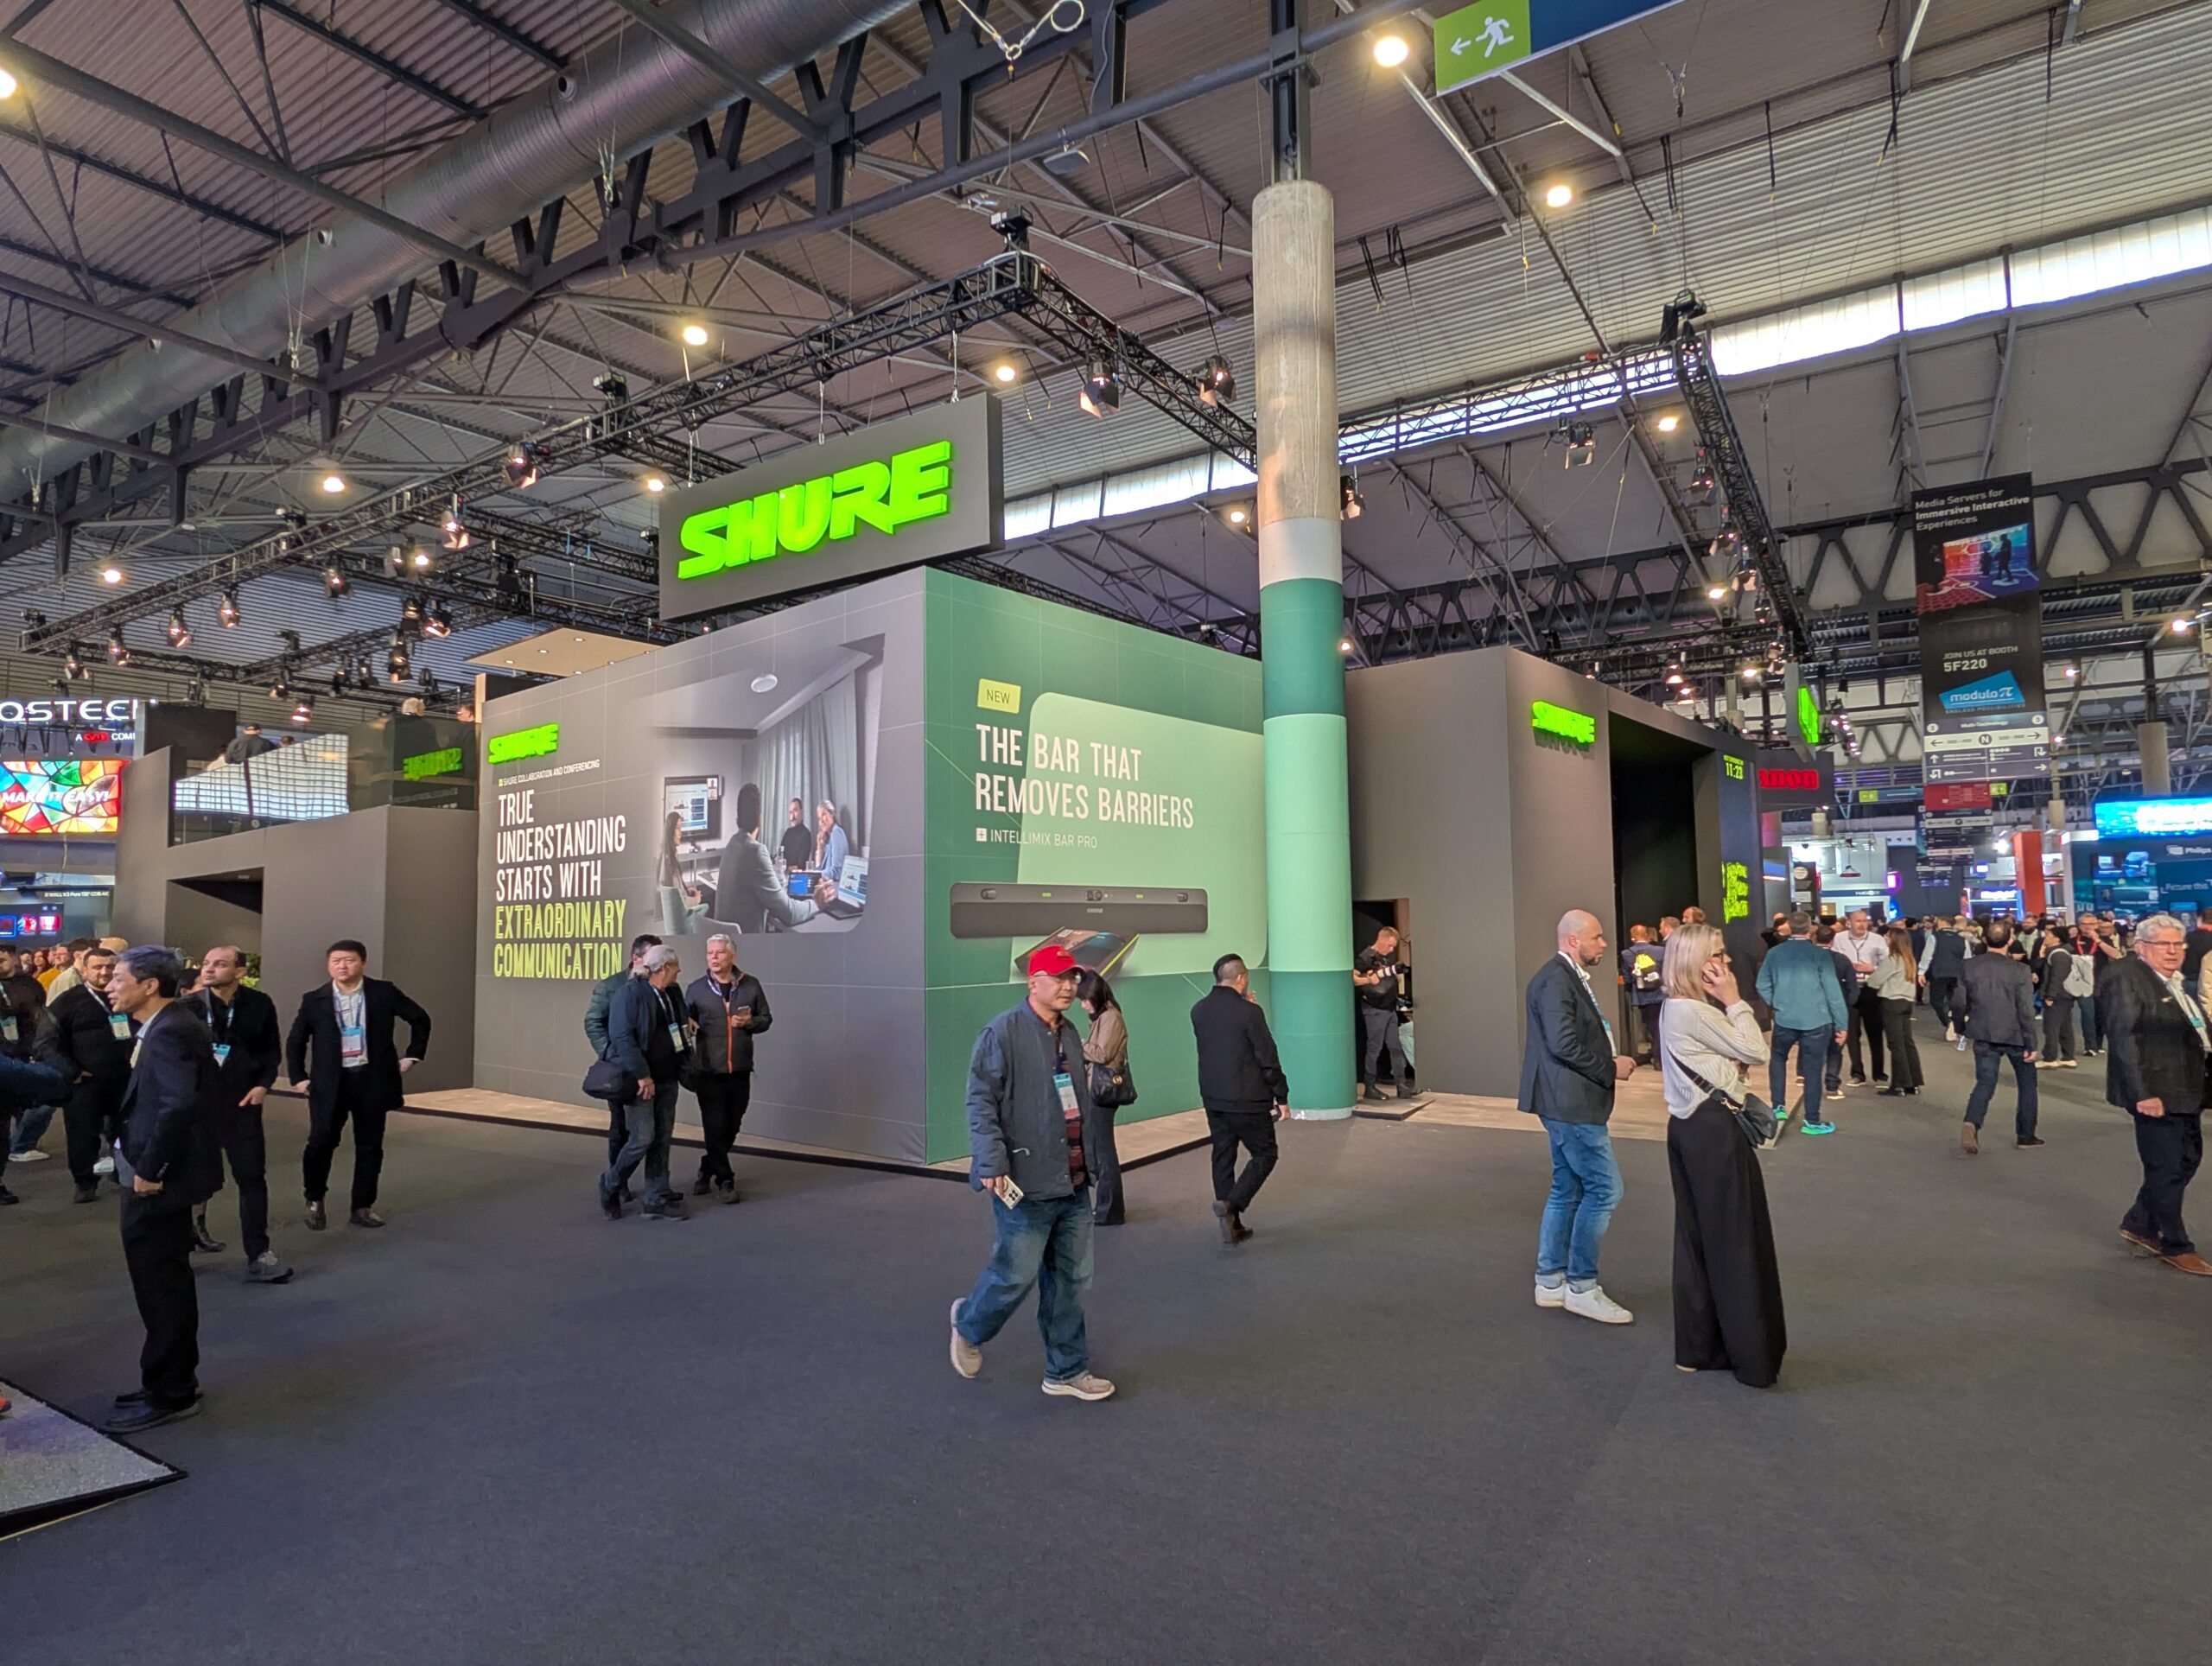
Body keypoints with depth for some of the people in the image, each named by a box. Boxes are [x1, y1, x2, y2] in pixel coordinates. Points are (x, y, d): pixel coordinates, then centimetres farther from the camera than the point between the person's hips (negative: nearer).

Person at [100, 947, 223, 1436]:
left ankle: (168, 1395, 14)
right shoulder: (170, 1024, 10)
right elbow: (189, 1095, 19)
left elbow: (179, 1103, -33)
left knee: (161, 1285, 1)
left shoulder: (170, 1030, -20)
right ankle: (175, 1382, 32)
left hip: (161, 1176, -10)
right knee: (166, 1280, 19)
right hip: (162, 1170, 10)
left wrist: (149, 1170, -24)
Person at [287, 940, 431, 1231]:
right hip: (330, 1083, 0)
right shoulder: (314, 1000, 1)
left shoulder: (384, 993, -1)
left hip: (372, 1080, 1)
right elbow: (295, 1041, 12)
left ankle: (363, 1208, 19)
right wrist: (298, 1077, 5)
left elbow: (420, 1019, 9)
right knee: (320, 1142, -5)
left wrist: (412, 1055, 6)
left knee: (369, 1146, 7)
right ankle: (314, 1202, 19)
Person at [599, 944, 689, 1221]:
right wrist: (642, 1075, -21)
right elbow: (622, 1037, -18)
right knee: (643, 1138, -7)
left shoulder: (672, 994, 9)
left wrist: (683, 1068, 11)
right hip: (638, 1078, -7)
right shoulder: (630, 993, -13)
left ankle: (658, 1200, 16)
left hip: (666, 1079, 7)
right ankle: (610, 1186, 18)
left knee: (662, 1139, 8)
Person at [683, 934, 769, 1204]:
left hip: (740, 1070, 2)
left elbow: (766, 1018, 10)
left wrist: (750, 1022, -10)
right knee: (714, 1127, -2)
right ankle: (724, 1180, 10)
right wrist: (687, 1025, -16)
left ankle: (707, 1172, 32)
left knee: (731, 1127, 11)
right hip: (709, 1070, -2)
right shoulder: (696, 989, 1)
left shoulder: (750, 985, 4)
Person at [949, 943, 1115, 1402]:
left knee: (1070, 1281, 12)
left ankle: (1067, 1370, 27)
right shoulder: (1004, 1032, -13)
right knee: (1016, 1276, 2)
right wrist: (992, 1164, -21)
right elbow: (980, 1102, -16)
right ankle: (970, 1326, 32)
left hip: (1074, 1184, 7)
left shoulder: (1069, 1034, 12)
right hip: (1025, 1186, -7)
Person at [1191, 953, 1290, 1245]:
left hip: (1212, 1098, 6)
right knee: (1264, 1155, 8)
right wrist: (1282, 1097, -4)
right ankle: (1231, 1204, -9)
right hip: (1248, 1100, -6)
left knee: (1223, 1157, 14)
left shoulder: (1198, 1010, 2)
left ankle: (1232, 1225, 19)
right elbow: (1268, 1058, -13)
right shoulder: (1249, 1012, -16)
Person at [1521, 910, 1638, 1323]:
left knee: (1567, 1190, 15)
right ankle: (1581, 1287, 6)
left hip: (1567, 1102, 11)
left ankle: (1551, 1281, 24)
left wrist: (1611, 1061, 6)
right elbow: (1563, 1044, -25)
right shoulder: (1556, 980, -18)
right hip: (1571, 1103, -11)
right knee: (1604, 1189, -4)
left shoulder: (1571, 977, 15)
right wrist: (1611, 1069, -14)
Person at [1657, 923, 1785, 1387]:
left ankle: (1698, 1347, 23)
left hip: (1693, 1125, 10)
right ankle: (1751, 1356, 12)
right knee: (1734, 1239, 1)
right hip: (1712, 1129, -10)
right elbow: (1756, 1051, -12)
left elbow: (1736, 1054, 16)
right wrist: (1733, 1000, -9)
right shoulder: (1694, 1012, -19)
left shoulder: (1680, 1008, 12)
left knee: (1698, 1236, 14)